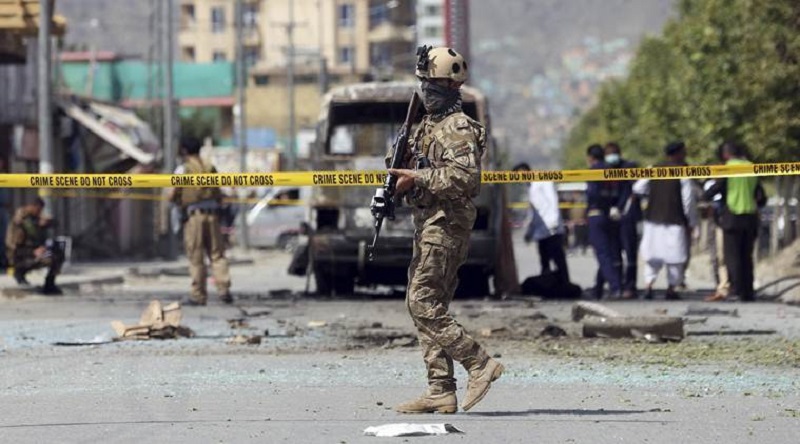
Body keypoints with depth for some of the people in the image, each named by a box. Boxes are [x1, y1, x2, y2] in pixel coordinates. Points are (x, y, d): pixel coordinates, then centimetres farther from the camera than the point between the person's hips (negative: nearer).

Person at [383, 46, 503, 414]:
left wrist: (417, 179, -23)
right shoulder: (428, 125, 19)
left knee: (424, 304, -13)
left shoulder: (457, 128, -12)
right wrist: (401, 167, 7)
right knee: (427, 306, 7)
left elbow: (464, 176, -24)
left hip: (446, 227, -10)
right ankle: (441, 391, 7)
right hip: (428, 226, 10)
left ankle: (479, 363, -10)